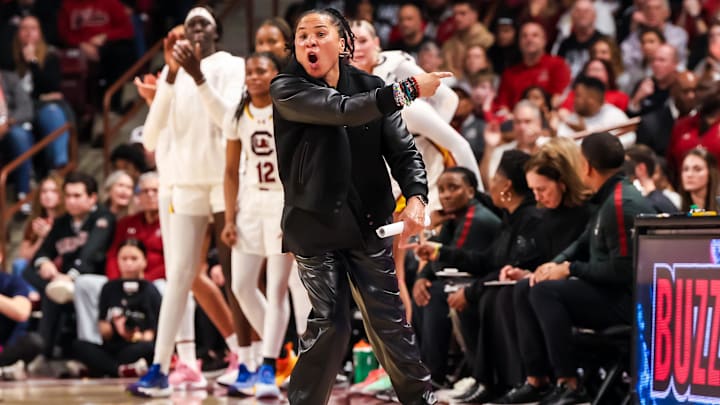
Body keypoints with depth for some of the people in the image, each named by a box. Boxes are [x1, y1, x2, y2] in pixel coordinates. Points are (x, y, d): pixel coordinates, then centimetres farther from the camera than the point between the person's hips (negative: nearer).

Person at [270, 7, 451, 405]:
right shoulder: (287, 90, -7)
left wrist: (415, 197, -20)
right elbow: (344, 110, -23)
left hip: (369, 223, 3)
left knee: (388, 319, 4)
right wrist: (410, 89, -20)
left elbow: (402, 149, -2)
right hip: (314, 224, -2)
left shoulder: (370, 87, 4)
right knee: (329, 323, -3)